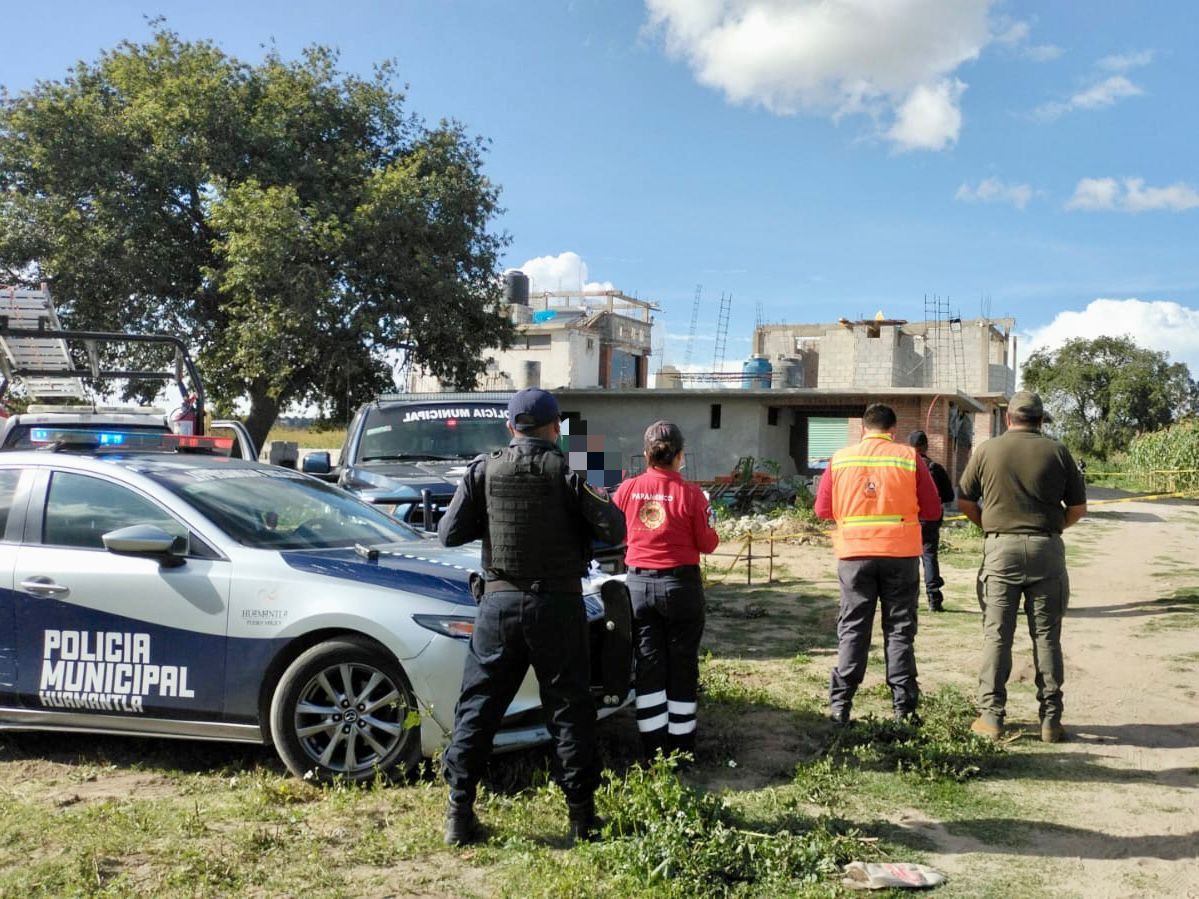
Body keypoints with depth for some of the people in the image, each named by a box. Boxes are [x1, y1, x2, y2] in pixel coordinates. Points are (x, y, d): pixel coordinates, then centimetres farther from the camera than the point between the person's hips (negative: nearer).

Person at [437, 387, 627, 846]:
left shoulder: (484, 470, -1)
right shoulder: (566, 472, -6)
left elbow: (450, 532, 0)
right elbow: (613, 530, -8)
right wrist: (599, 501, 12)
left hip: (500, 602, 1)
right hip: (557, 603, -1)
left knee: (478, 706, 10)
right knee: (569, 708, 9)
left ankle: (460, 814, 10)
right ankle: (582, 815, 15)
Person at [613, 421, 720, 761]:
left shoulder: (627, 490, -4)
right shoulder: (690, 493, -11)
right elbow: (707, 544, -5)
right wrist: (707, 518, 12)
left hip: (639, 584, 2)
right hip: (680, 584, -2)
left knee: (649, 667, 9)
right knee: (682, 667, 9)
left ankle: (653, 752, 11)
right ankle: (681, 752, 16)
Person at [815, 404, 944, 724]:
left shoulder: (841, 458, 2)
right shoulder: (909, 458, -1)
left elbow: (822, 508, 3)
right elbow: (932, 508, 0)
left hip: (855, 553, 1)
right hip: (900, 553, -1)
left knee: (852, 629, 8)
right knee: (900, 630, 8)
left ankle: (840, 704, 6)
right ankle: (904, 707, 9)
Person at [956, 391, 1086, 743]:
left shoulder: (987, 450, 2)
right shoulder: (1057, 451, 2)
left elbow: (964, 502, 5)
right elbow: (1078, 507, 4)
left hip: (1000, 547, 0)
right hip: (1046, 548, 1)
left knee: (996, 635, 5)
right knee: (1046, 636, 7)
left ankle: (991, 717, 6)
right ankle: (1051, 720, 10)